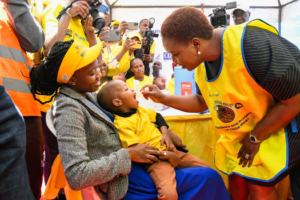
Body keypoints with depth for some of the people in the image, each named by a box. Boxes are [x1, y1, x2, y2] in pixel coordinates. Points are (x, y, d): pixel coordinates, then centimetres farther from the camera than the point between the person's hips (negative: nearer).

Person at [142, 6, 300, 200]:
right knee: (236, 182, 7)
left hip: (282, 126, -7)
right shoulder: (202, 63, -8)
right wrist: (164, 98, -5)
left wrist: (254, 139, -18)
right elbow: (203, 101, 9)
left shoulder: (253, 47, -34)